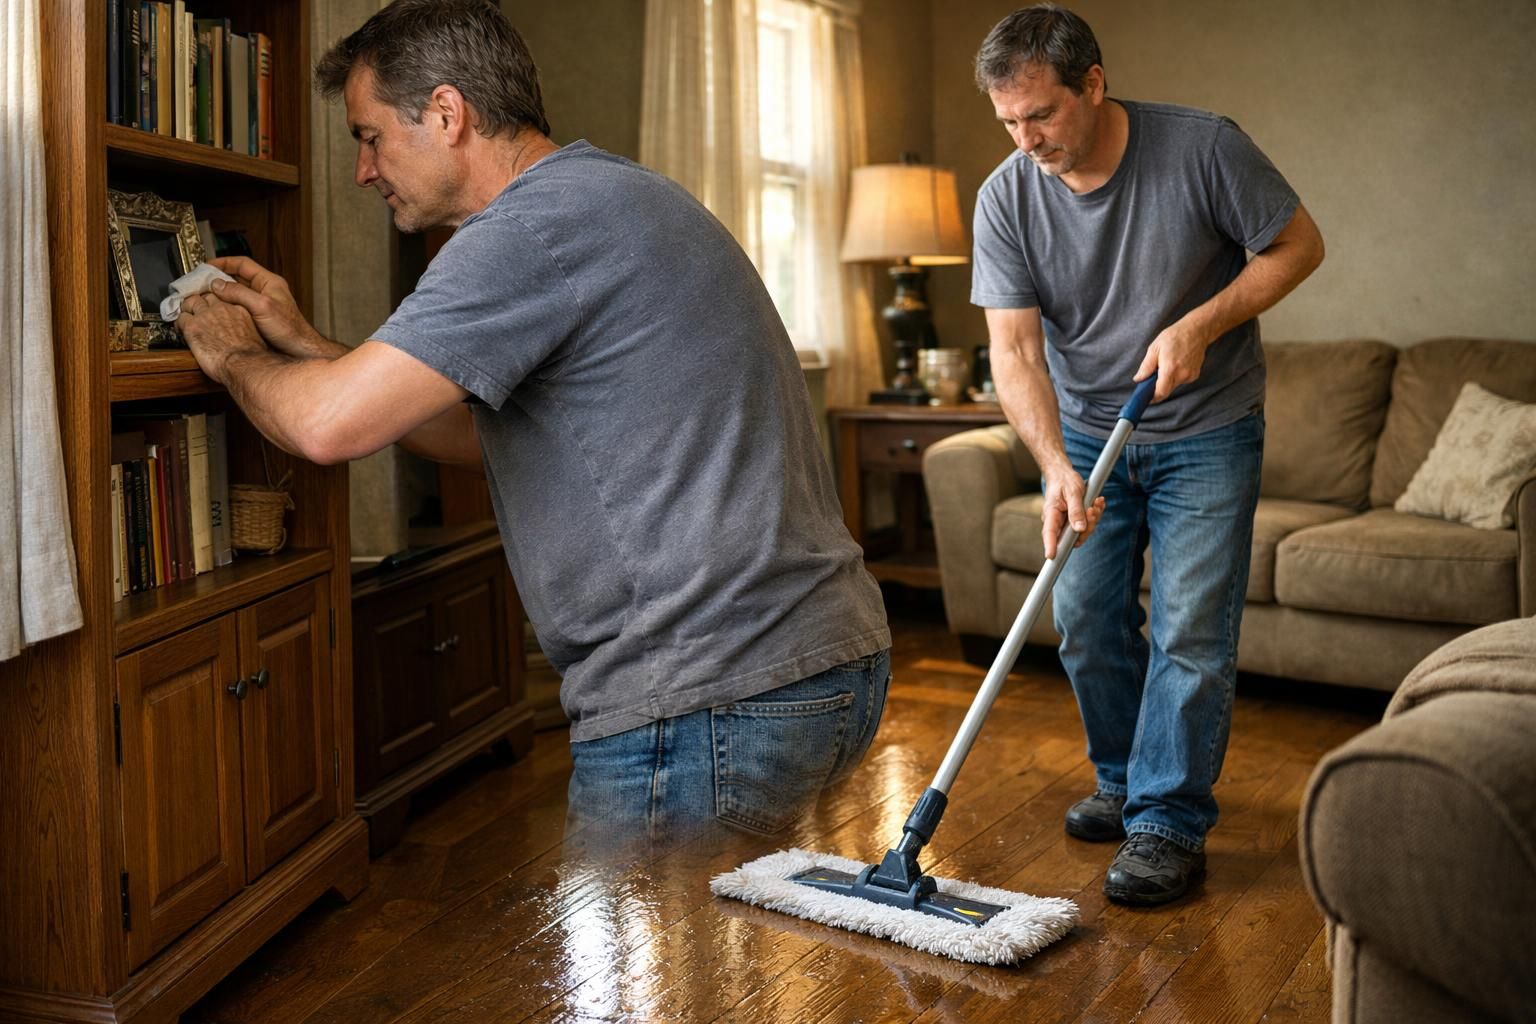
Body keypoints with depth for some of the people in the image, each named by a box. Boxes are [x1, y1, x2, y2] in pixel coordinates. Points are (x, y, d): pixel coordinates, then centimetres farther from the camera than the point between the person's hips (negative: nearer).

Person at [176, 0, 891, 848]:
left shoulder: (540, 222, -14)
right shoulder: (614, 198, 20)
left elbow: (329, 425, -17)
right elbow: (483, 434, 25)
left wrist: (232, 357, 5)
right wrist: (300, 343, 24)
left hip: (712, 705, -10)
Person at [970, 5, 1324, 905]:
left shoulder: (1203, 148, -18)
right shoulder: (1007, 200, -12)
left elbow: (1299, 244, -8)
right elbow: (1015, 349, -16)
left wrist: (1201, 324, -22)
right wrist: (1055, 467, -30)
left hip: (1206, 433, -3)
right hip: (1085, 434, 3)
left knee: (1190, 632, -6)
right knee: (1087, 623, 7)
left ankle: (1170, 823, 3)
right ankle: (1125, 781, 27)